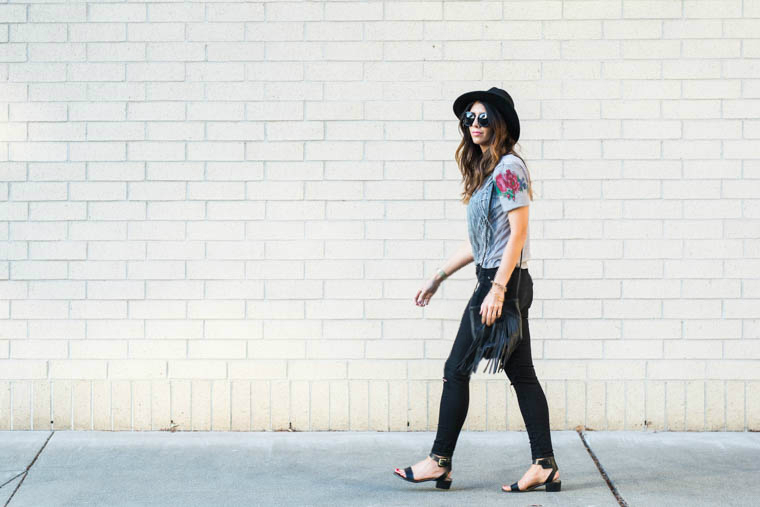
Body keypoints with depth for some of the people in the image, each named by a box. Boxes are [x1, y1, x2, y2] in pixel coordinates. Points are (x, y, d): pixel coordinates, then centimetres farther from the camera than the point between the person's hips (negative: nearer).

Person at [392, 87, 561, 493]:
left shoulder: (507, 167, -11)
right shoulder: (485, 170, 18)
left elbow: (518, 233, -17)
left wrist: (497, 289, -23)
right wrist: (438, 278, 24)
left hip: (503, 280, -10)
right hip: (508, 285, 10)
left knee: (457, 369, -2)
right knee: (521, 373, 8)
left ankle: (440, 462, 7)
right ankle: (545, 467, 9)